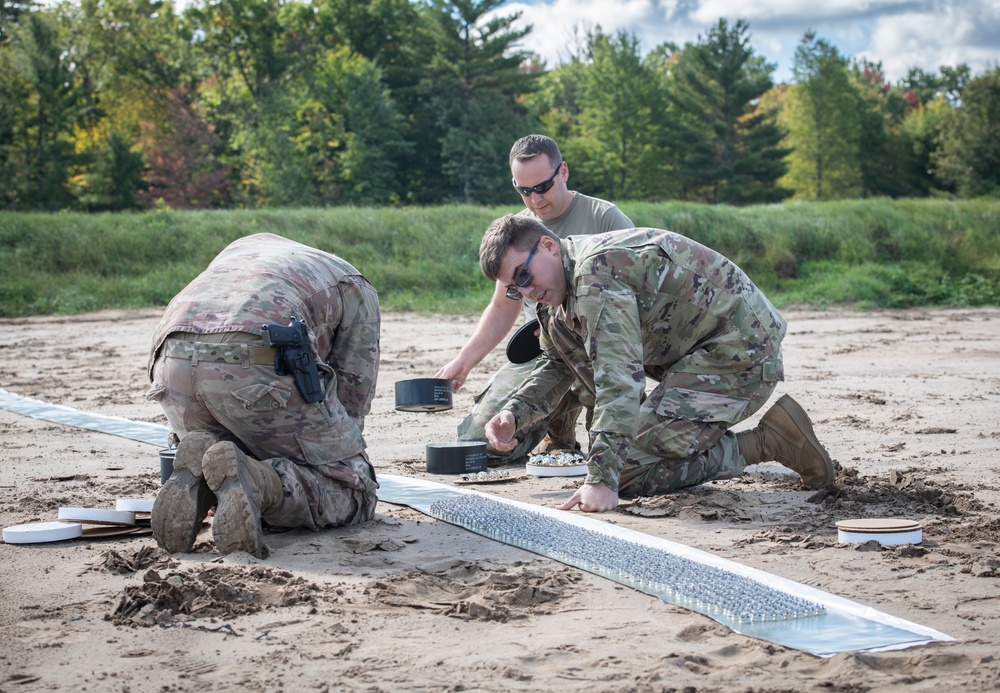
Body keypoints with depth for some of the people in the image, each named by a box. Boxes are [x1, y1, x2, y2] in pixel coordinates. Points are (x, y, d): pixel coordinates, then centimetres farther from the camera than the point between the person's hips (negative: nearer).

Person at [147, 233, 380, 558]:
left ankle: (195, 476, -4)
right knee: (354, 491, 10)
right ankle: (258, 482, -20)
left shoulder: (245, 246, 41)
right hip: (258, 371, -5)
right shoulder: (357, 289, 28)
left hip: (174, 363, 5)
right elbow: (352, 400, 24)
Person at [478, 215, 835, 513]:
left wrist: (601, 480, -35)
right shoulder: (564, 281, 9)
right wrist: (514, 413, -1)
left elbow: (619, 378, -31)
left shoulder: (595, 271, -23)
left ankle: (765, 443, -8)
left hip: (741, 352, -11)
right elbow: (556, 364, 19)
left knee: (628, 471, -14)